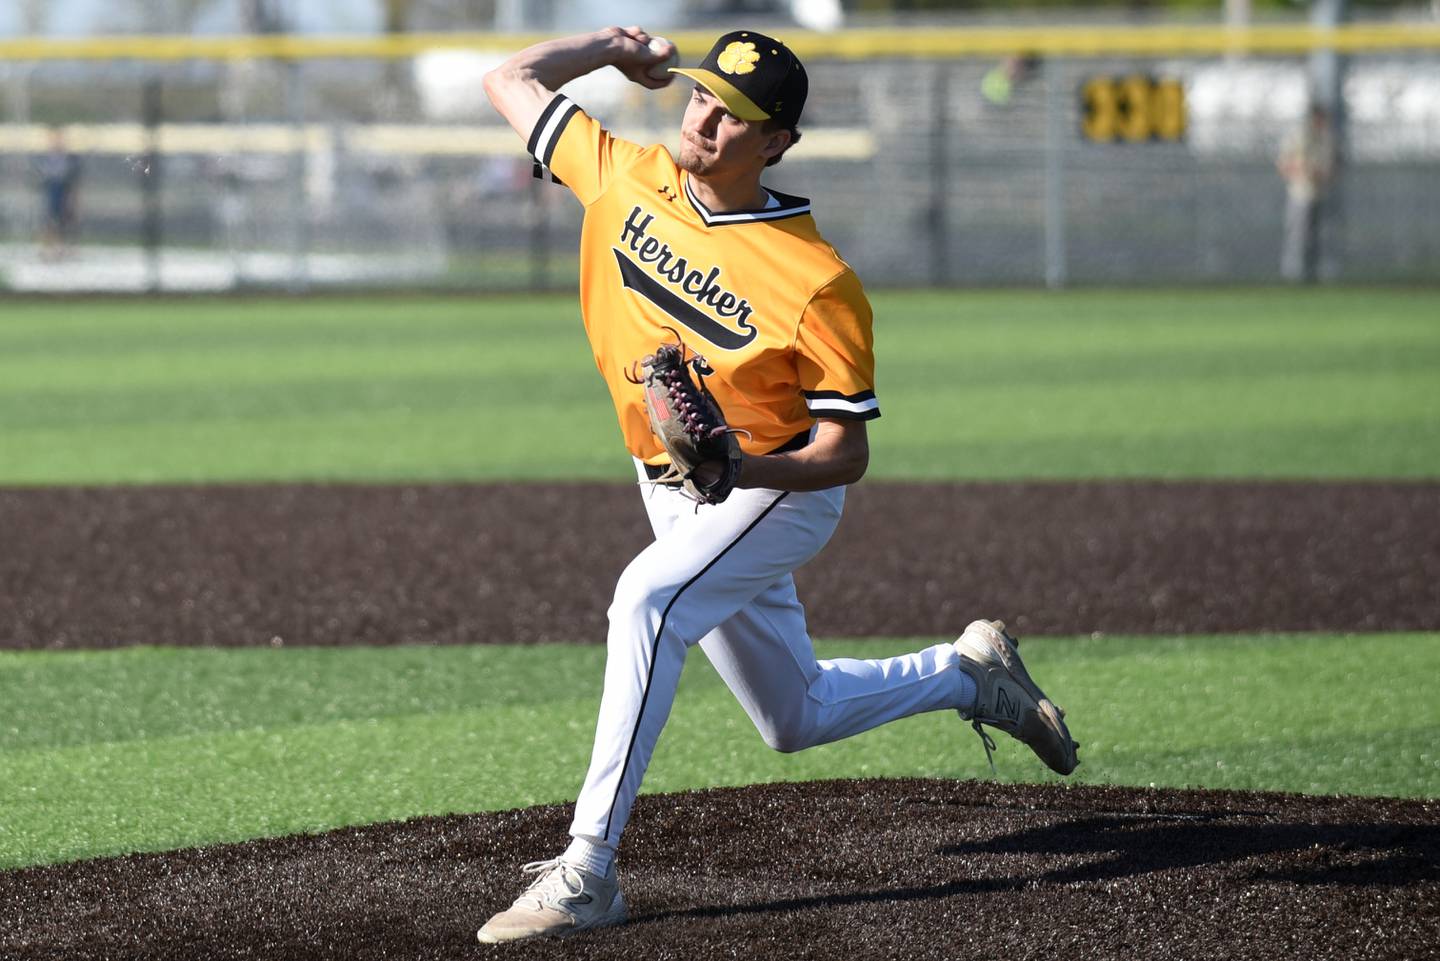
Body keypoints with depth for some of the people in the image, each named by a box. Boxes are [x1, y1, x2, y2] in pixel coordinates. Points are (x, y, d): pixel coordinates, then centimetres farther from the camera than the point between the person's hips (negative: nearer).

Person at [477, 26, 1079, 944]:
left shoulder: (818, 283, -24)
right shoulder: (627, 179, -9)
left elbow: (846, 455, -22)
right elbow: (512, 79, 3)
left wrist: (741, 468, -38)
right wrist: (614, 46, 3)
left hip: (783, 491, -7)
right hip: (674, 491, 7)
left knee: (648, 597, -35)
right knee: (797, 719, 18)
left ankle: (587, 868, -35)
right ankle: (969, 672, 44)